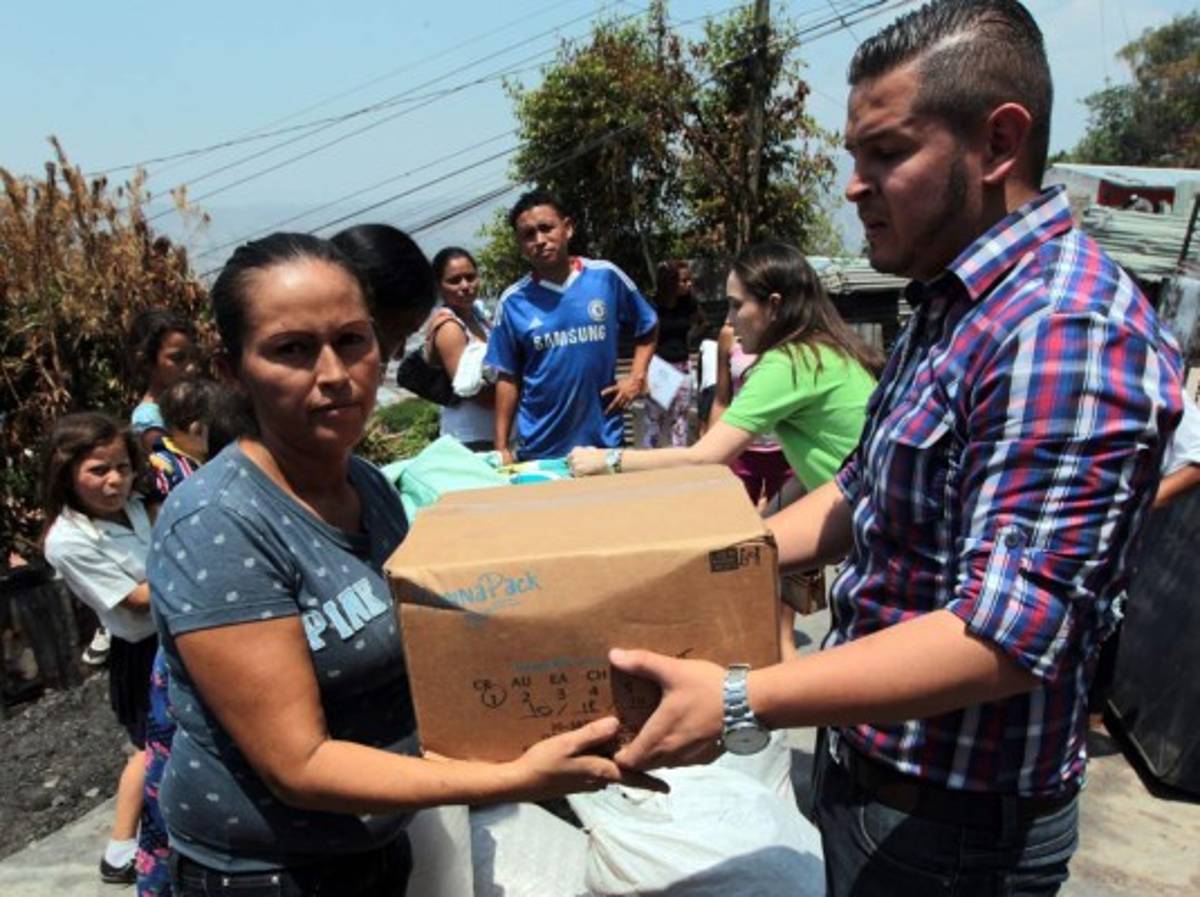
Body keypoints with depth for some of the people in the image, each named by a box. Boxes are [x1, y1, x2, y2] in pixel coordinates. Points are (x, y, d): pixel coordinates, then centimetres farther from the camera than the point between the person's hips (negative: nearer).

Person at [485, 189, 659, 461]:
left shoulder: (606, 276, -3)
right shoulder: (513, 301, -3)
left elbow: (647, 328, 13)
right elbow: (507, 378, 2)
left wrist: (637, 378, 0)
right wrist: (502, 446, 1)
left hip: (604, 439, 0)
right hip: (540, 448, 0)